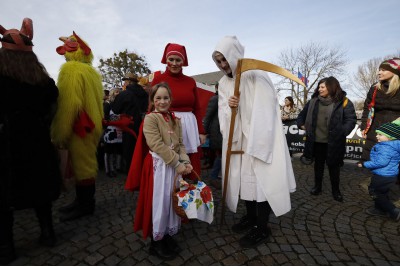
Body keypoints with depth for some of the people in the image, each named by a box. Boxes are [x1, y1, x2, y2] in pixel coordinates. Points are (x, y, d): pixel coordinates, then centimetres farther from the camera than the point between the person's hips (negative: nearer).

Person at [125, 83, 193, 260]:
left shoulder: (175, 120, 10)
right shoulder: (150, 118, -9)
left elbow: (180, 144, 8)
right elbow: (158, 146, -18)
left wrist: (185, 162, -9)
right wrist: (177, 164, -19)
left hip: (175, 166, 6)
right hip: (158, 166, -6)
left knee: (173, 202, 14)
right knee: (159, 203, 4)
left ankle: (168, 236, 34)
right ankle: (157, 241, 25)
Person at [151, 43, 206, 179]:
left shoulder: (190, 81, 10)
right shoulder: (158, 79, 1)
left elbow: (197, 108, 12)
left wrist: (201, 131, 7)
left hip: (189, 126, 3)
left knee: (192, 169, 7)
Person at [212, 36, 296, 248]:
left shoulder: (256, 76, -10)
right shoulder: (223, 83, 10)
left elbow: (265, 112, -14)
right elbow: (222, 113, 8)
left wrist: (253, 146, -17)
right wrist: (228, 107, -17)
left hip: (259, 139, -6)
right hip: (237, 139, 6)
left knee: (260, 179, 0)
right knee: (242, 177, 14)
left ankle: (262, 228, 18)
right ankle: (251, 216, 35)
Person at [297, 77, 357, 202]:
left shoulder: (343, 102, -6)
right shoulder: (313, 101, 4)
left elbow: (351, 119, -9)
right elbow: (303, 114, 16)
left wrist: (342, 132, -19)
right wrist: (301, 124, 6)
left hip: (333, 142, -3)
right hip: (317, 141, 3)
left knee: (333, 166, 11)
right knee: (318, 164, 17)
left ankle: (336, 190, 30)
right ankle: (317, 186, 34)